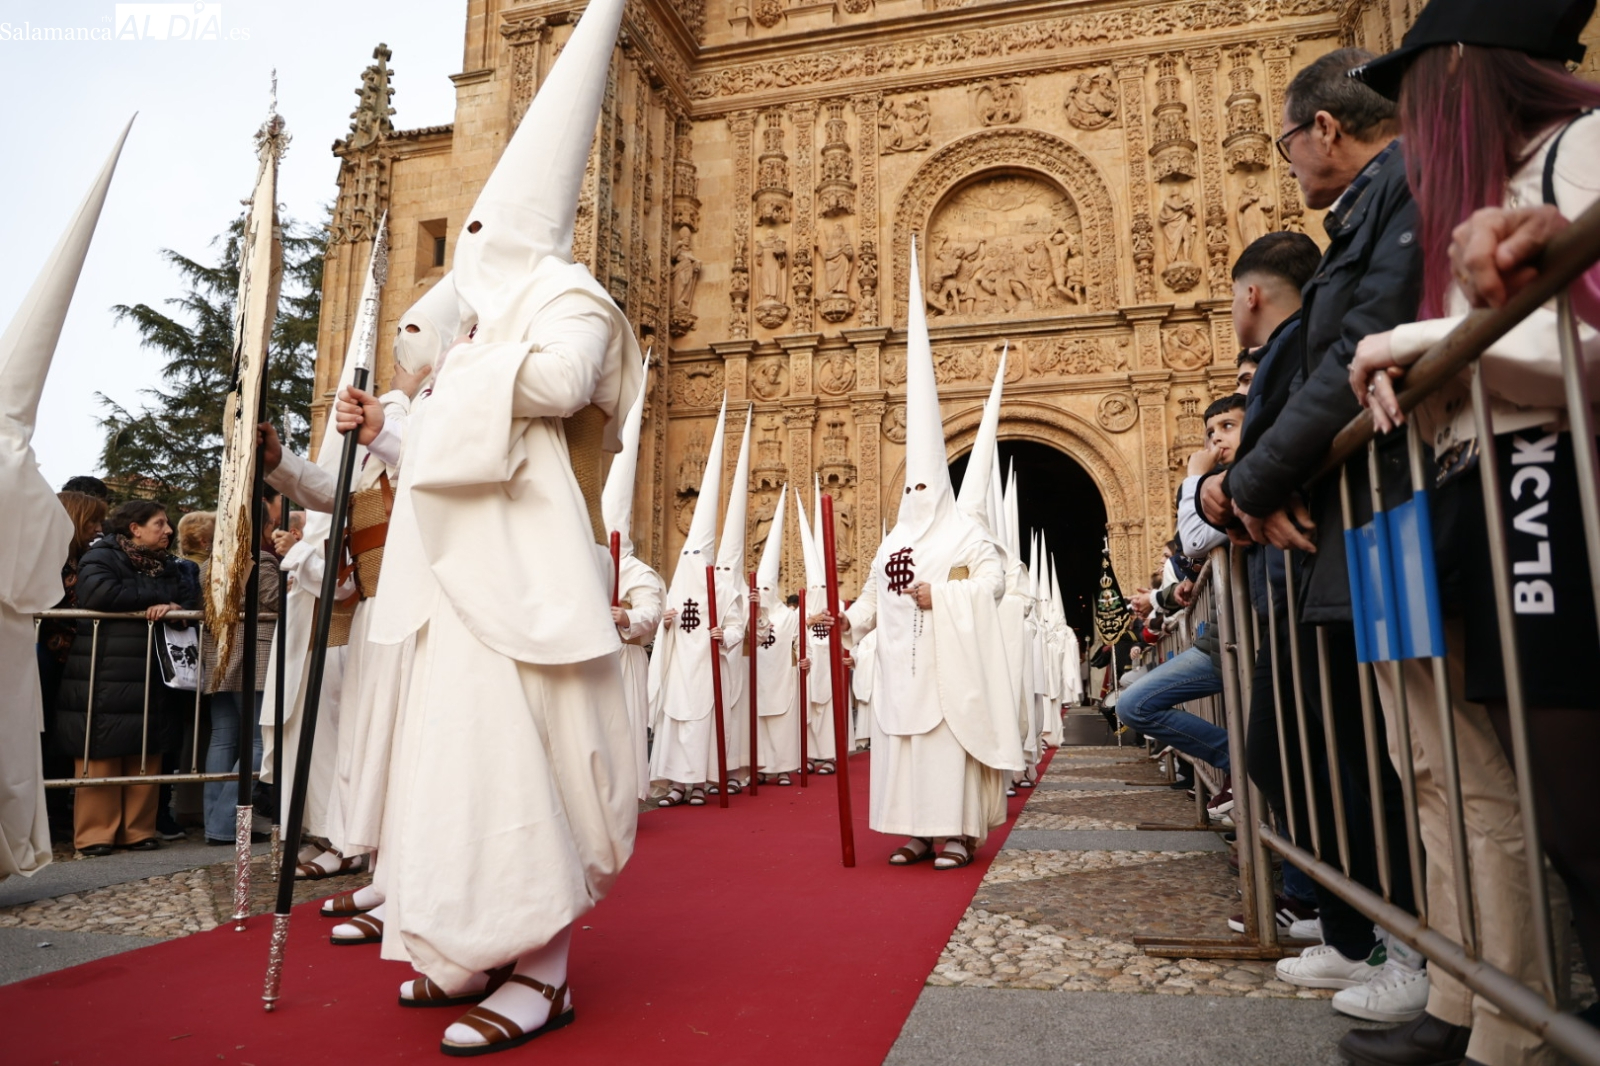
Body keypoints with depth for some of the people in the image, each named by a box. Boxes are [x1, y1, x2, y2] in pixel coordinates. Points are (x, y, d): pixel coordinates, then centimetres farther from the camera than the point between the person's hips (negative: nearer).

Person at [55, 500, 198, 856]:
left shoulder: (167, 566, 16)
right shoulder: (101, 556, -4)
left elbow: (194, 602, 9)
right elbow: (98, 594, -23)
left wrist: (174, 607, -14)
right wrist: (154, 597, -13)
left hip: (149, 680, 6)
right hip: (102, 682, -6)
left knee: (145, 758, 8)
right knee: (100, 757, -1)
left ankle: (138, 830, 15)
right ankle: (95, 834, 7)